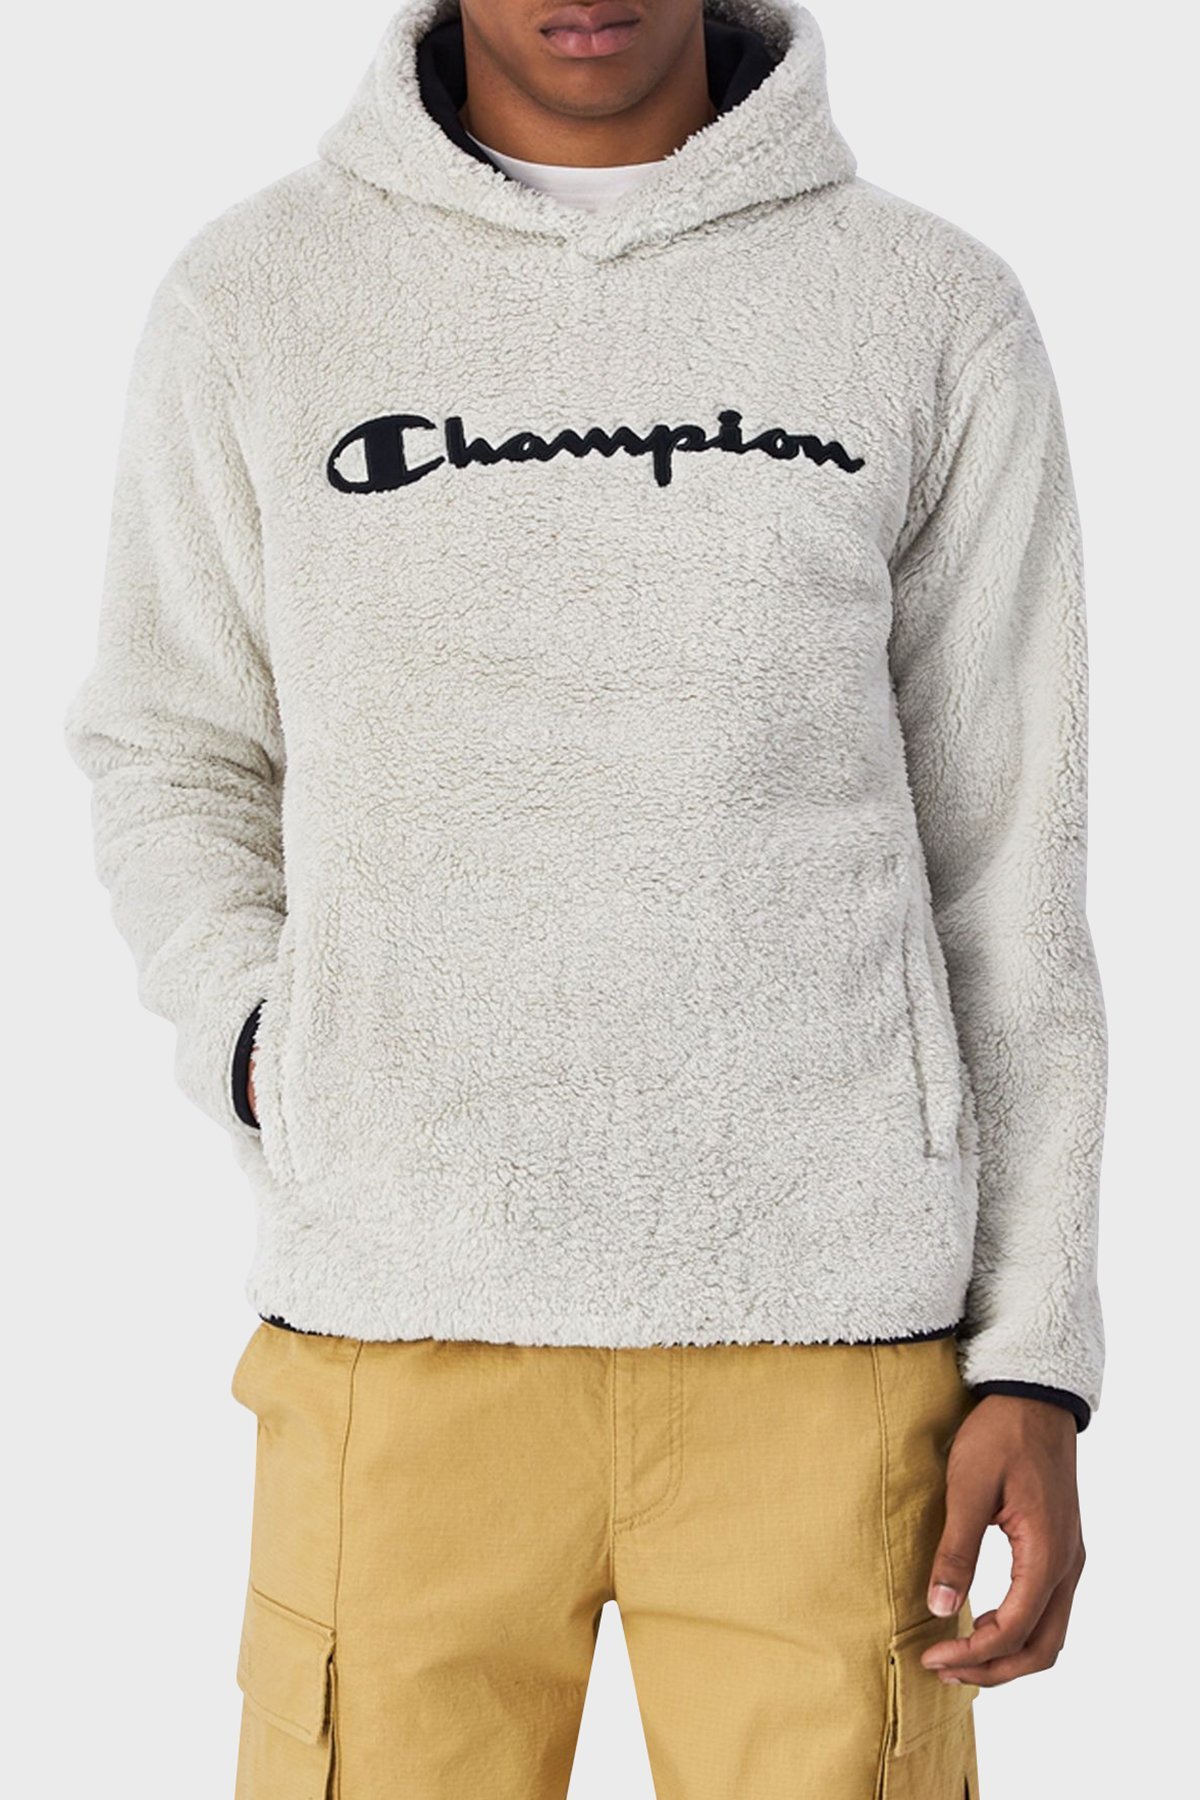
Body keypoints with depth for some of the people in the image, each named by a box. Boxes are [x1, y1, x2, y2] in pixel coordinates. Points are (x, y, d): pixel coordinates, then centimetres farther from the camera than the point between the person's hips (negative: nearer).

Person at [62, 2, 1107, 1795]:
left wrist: (1038, 1368, 0)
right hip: (403, 1338, 1)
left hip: (823, 1338, 0)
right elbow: (178, 760, 15)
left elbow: (1003, 859, 5)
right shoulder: (253, 299, 4)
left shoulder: (937, 311, 3)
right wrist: (260, 1053, -5)